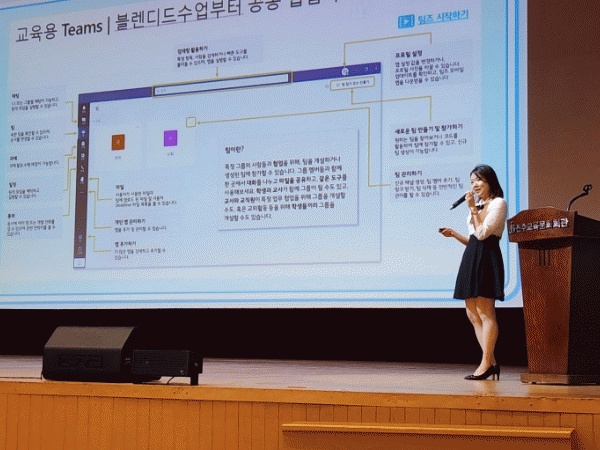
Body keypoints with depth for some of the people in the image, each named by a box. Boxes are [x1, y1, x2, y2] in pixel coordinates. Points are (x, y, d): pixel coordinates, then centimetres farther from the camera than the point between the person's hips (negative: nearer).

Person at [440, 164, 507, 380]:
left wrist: (473, 208, -11)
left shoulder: (498, 203, -3)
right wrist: (454, 234, 9)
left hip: (487, 258, -9)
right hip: (472, 258, 9)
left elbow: (482, 233, -13)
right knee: (473, 314, 5)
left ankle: (486, 364, -8)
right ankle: (491, 362, 8)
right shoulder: (478, 205, 22)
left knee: (485, 312, -9)